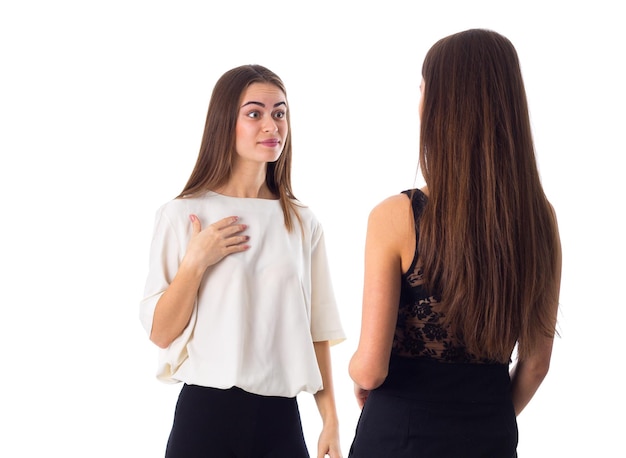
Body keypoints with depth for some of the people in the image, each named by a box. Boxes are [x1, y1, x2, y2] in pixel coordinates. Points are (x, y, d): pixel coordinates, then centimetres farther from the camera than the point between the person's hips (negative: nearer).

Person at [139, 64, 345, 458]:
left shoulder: (303, 223, 4)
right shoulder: (182, 215, -3)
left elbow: (316, 330, 7)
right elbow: (160, 333, -4)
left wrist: (331, 419, 4)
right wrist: (196, 262, -15)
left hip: (281, 416, 2)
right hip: (205, 412, -2)